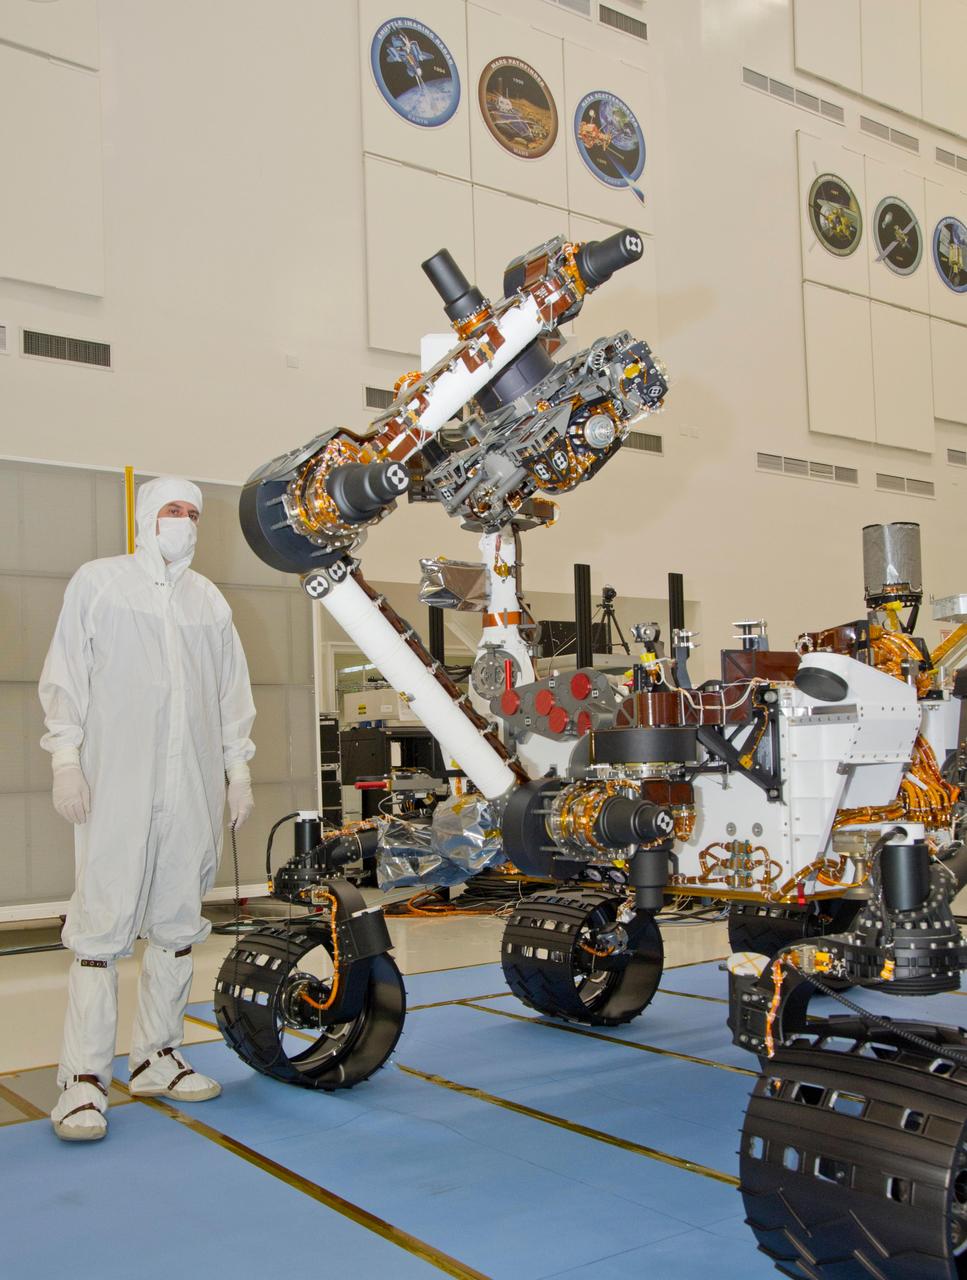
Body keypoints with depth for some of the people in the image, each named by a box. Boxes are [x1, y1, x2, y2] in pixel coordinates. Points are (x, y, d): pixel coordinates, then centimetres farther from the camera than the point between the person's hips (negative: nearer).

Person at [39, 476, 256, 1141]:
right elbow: (66, 673, 3)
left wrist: (238, 768, 15)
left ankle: (157, 1057, 18)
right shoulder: (97, 582, 8)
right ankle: (84, 1078, -4)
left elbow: (233, 688, 19)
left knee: (178, 924, 7)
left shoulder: (209, 599, 18)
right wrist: (65, 757, -5)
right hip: (115, 782, -4)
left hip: (194, 787, 4)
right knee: (104, 923, -9)